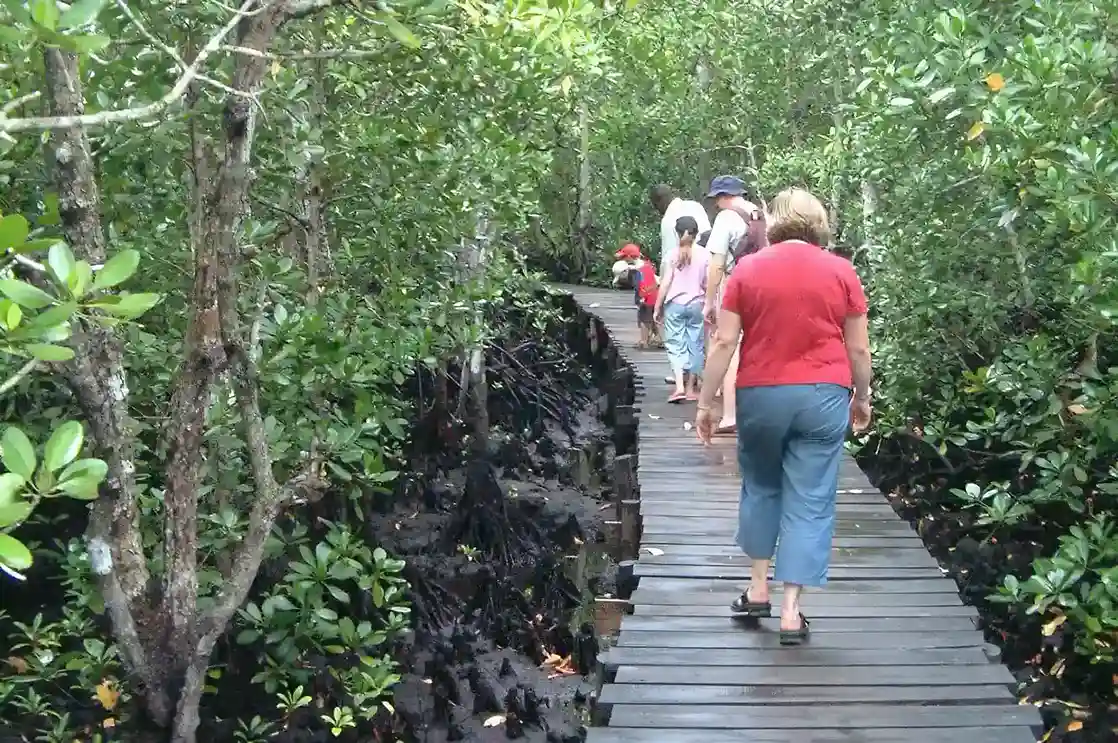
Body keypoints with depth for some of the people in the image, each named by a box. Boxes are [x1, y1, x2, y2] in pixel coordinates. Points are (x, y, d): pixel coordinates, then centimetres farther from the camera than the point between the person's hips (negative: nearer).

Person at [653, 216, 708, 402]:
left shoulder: (674, 254, -4)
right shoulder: (704, 254, -1)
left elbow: (665, 283, -4)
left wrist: (657, 307, 3)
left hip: (675, 304, -1)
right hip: (696, 304, 1)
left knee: (676, 344, 2)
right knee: (695, 345, 9)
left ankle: (680, 386, -13)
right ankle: (691, 388, 14)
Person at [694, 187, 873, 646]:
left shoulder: (747, 269, 1)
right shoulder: (841, 272, 1)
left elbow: (724, 342, -2)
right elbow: (859, 349, 3)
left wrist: (706, 403, 5)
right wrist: (863, 398, 17)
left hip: (760, 396, 1)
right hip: (823, 398, 0)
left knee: (760, 487, 21)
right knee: (809, 503, 4)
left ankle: (757, 590, 24)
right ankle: (791, 612, 3)